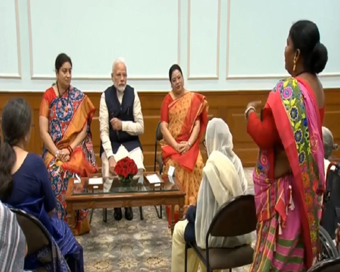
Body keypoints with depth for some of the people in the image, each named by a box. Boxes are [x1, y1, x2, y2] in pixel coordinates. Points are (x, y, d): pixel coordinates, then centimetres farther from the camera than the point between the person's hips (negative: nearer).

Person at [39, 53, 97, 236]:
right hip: (54, 149, 0)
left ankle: (77, 224, -14)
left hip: (76, 147, 0)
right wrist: (56, 152, -17)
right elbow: (43, 131, -4)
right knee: (54, 172, -29)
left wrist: (70, 149, -15)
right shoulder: (48, 96, 2)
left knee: (74, 171, -29)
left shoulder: (79, 97, 4)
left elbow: (84, 129, -1)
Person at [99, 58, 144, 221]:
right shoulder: (105, 96, -6)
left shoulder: (133, 94, -3)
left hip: (131, 143, 1)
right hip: (111, 144, -1)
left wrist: (123, 125, -18)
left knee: (138, 169, -23)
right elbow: (104, 131, -10)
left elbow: (141, 128, -1)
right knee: (110, 172, -24)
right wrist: (110, 156, -22)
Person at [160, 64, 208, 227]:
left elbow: (197, 125, -1)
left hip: (189, 145, 1)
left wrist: (188, 143, -16)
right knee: (173, 166, -30)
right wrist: (176, 145, -16)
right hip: (171, 145, 0)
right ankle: (175, 215, -23)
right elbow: (163, 127, -2)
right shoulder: (167, 99, 6)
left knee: (197, 165, -29)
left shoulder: (194, 98, 7)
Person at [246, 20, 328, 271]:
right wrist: (266, 113, 16)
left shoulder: (287, 90, -21)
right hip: (307, 183, 9)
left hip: (285, 183, -9)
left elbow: (265, 137, -19)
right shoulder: (317, 87, 7)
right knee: (296, 247, 20)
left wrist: (251, 113, -2)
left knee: (277, 250, 4)